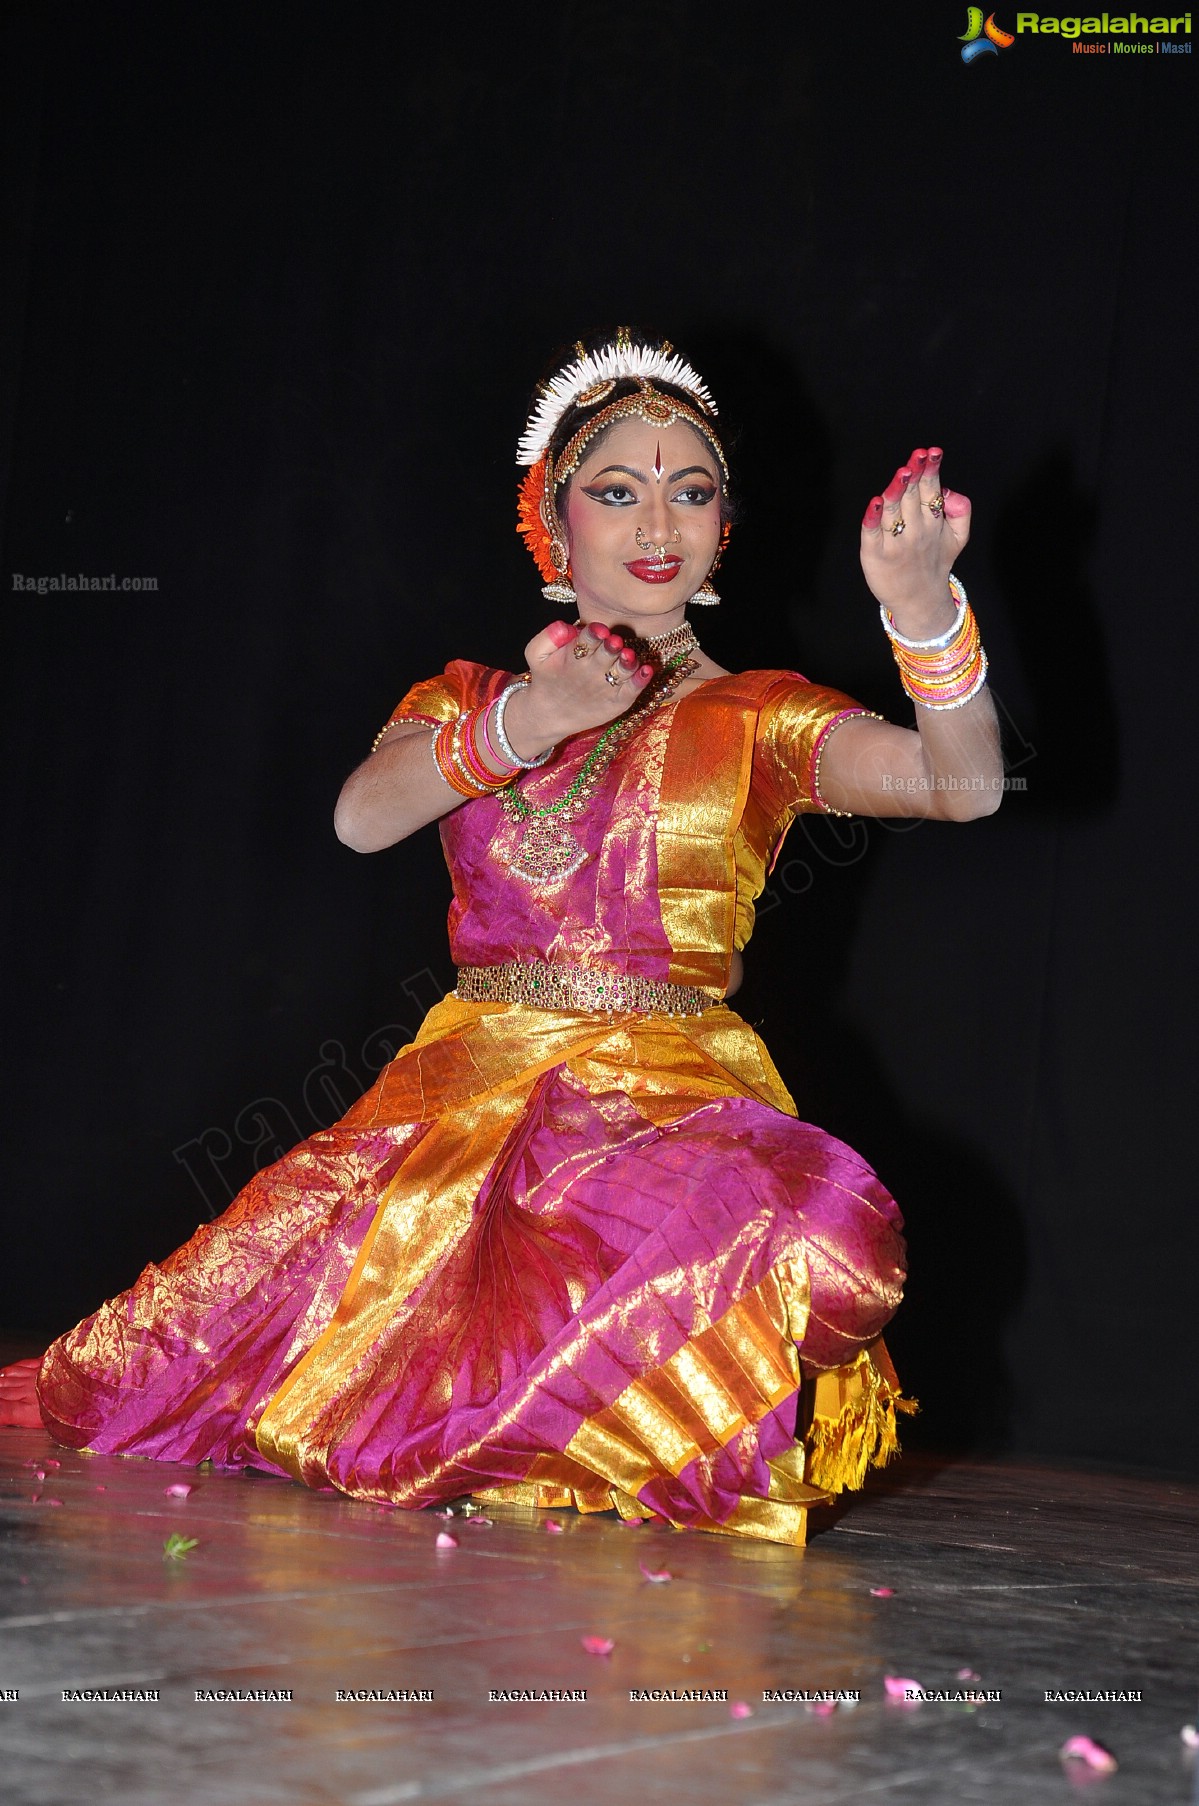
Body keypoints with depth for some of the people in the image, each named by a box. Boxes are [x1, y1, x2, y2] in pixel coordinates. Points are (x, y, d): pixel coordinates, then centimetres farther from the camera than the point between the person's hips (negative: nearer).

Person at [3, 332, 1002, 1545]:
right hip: (474, 1084, 3)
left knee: (817, 1229, -35)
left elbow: (960, 784, -9)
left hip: (678, 1100, -3)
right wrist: (526, 725, -22)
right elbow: (361, 816, -4)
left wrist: (922, 607, -28)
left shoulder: (759, 719, 8)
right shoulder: (468, 698, 17)